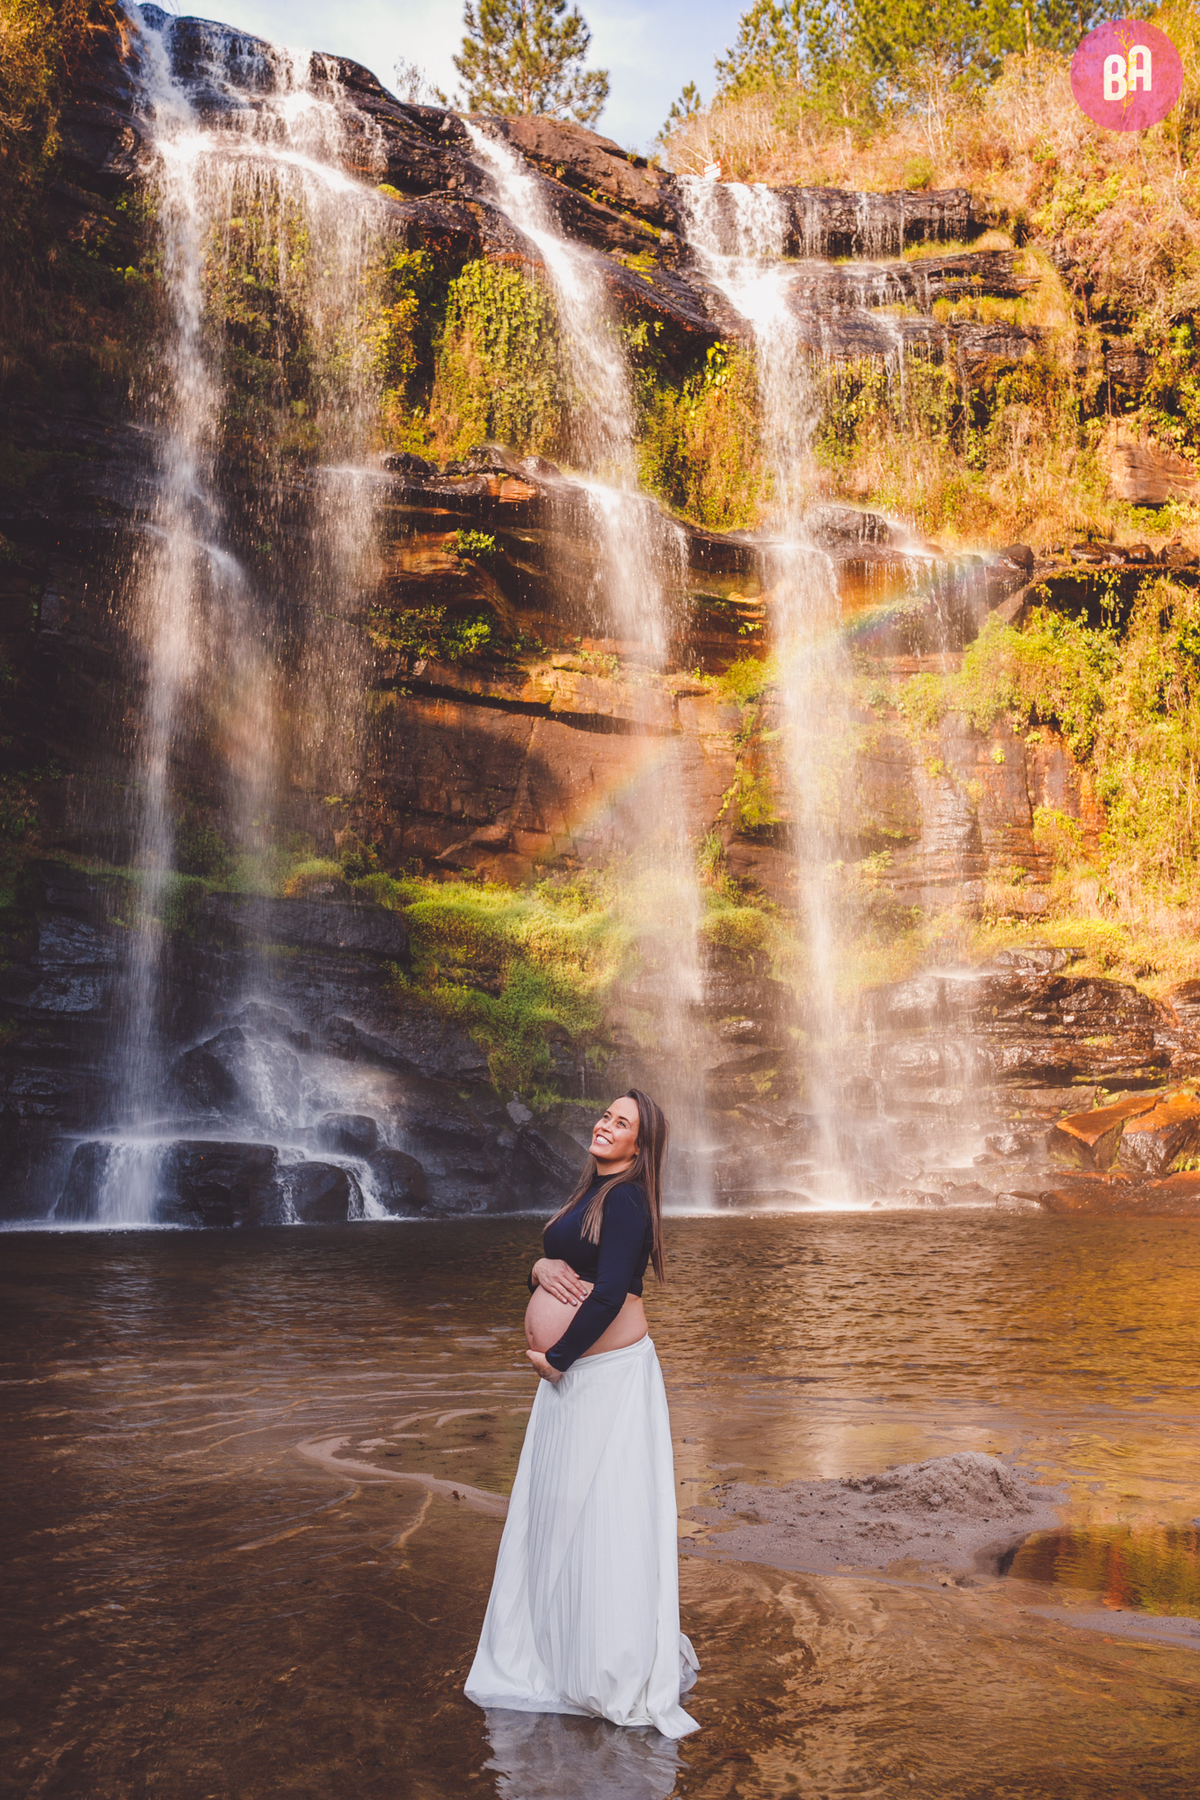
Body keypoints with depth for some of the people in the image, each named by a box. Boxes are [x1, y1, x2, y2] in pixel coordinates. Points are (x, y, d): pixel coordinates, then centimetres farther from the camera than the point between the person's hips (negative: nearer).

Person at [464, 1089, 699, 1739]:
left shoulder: (626, 1200, -15)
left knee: (598, 1510, -4)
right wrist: (539, 1268, -7)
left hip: (606, 1374, -10)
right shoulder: (588, 1194, 14)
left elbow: (608, 1294, -23)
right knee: (554, 1508, 15)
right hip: (567, 1376, 10)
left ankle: (615, 1669, 7)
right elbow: (548, 1262, 17)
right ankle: (553, 1651, 27)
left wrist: (555, 1359, -15)